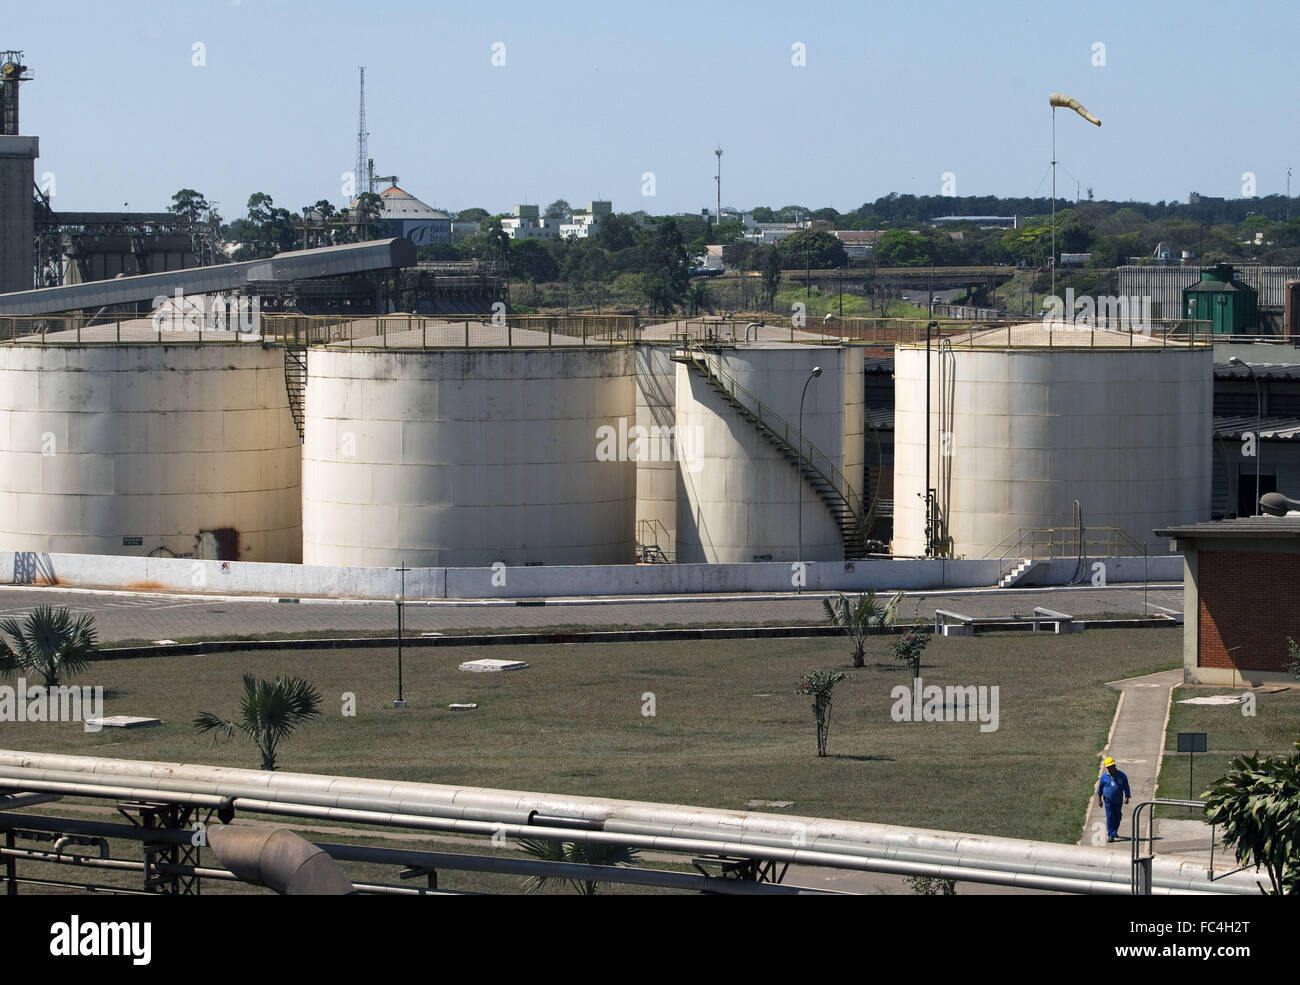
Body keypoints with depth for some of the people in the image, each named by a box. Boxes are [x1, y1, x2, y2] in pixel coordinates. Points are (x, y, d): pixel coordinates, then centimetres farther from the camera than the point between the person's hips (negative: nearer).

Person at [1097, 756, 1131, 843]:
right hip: (1108, 801, -1)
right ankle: (1111, 835, -9)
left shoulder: (1121, 775, -4)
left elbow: (1126, 787, 1)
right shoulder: (1104, 776, -3)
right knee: (1110, 817, -10)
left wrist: (1127, 797, -10)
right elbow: (1100, 788, 9)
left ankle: (1115, 831, 36)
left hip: (1118, 801, 1)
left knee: (1117, 817, 14)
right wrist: (1099, 799, 9)